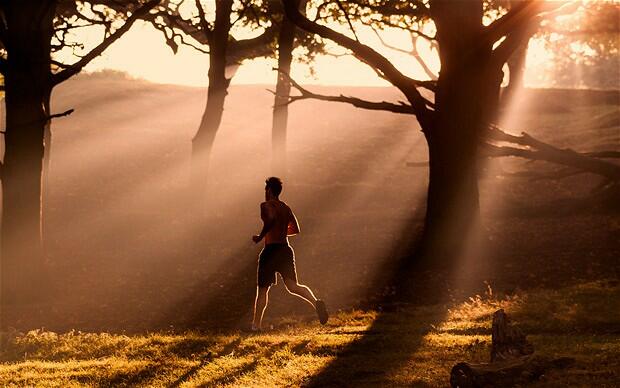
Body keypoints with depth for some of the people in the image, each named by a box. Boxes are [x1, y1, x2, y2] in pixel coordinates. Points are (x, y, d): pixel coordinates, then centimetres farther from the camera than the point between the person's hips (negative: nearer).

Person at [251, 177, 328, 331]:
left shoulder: (266, 205, -5)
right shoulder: (286, 208, 15)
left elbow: (271, 219, -26)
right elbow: (295, 229, 19)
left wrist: (260, 236, -16)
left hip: (271, 249, -5)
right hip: (286, 249, 5)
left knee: (262, 289, 6)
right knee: (292, 286, -6)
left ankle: (256, 324, 10)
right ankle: (315, 302, -32)